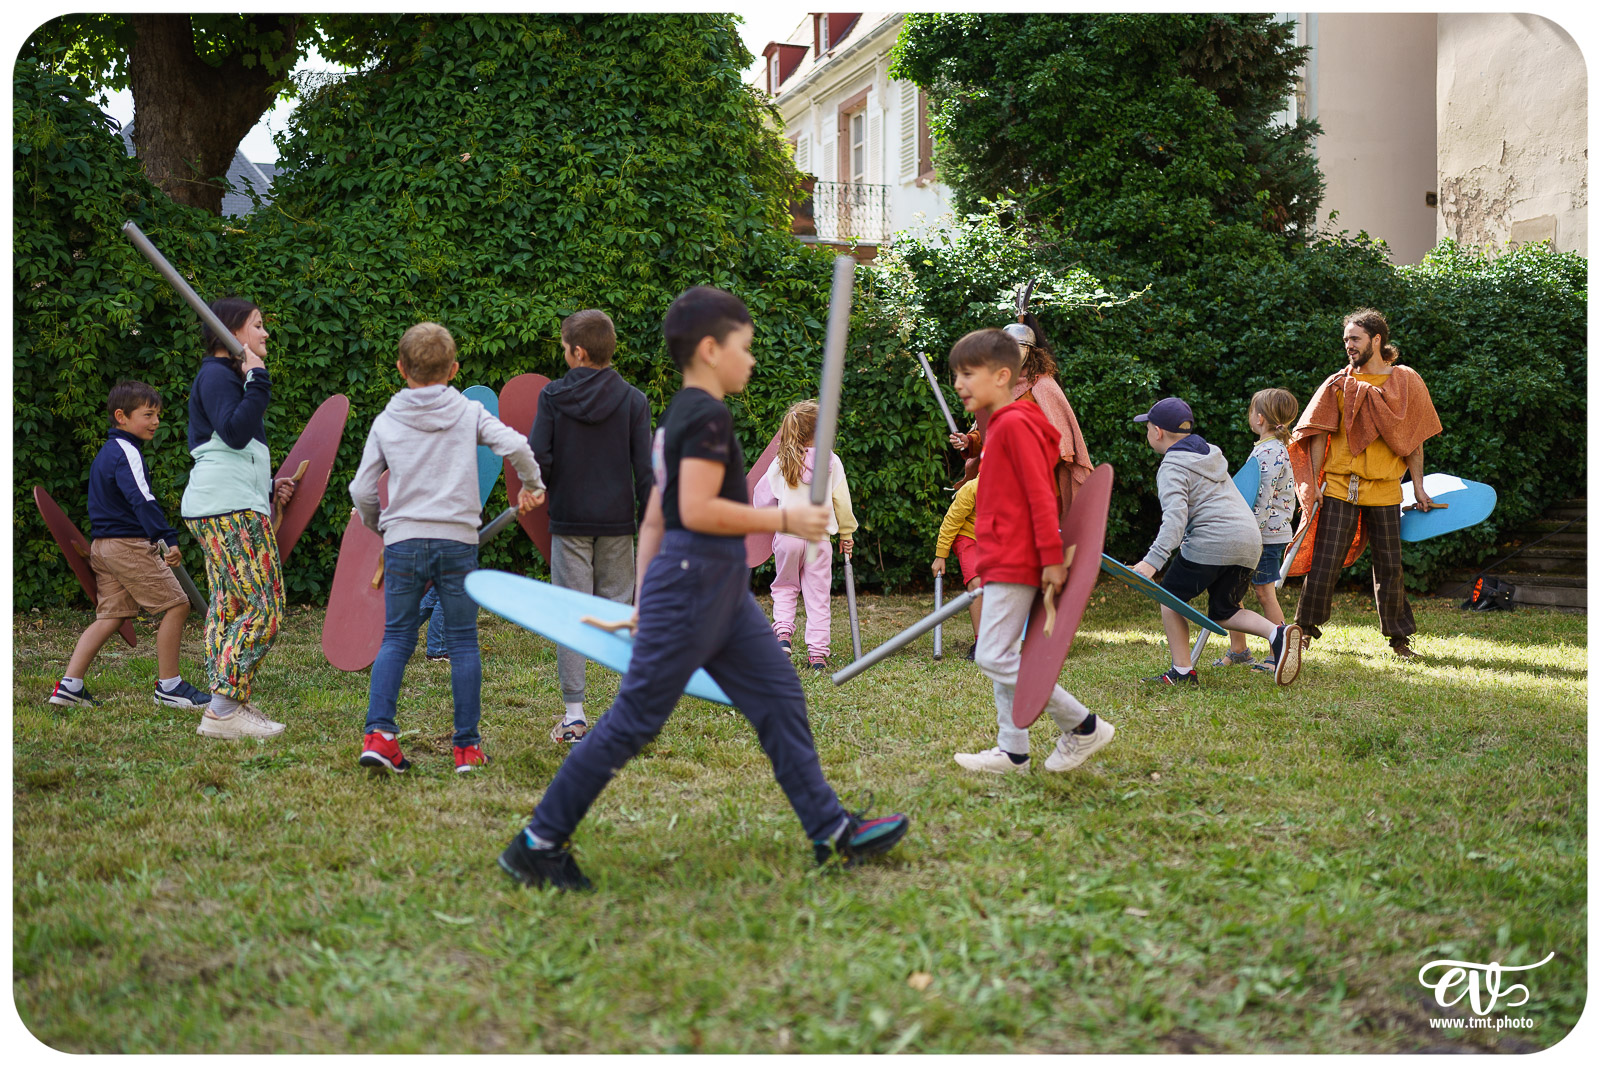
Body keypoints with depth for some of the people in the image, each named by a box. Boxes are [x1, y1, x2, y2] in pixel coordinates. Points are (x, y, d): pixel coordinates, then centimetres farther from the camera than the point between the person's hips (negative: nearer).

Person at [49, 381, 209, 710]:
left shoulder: (105, 453, 19)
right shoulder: (126, 453, -13)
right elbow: (142, 500, -26)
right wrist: (167, 539, -35)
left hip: (101, 544, 10)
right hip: (129, 544, -10)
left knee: (110, 616, 10)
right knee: (176, 605, -4)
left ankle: (69, 685, 2)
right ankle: (168, 686, 0)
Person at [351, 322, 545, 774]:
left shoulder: (386, 422, 6)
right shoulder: (470, 413, 3)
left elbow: (361, 490, 6)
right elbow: (515, 445, -10)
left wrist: (374, 524, 26)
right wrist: (531, 486, 8)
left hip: (402, 541, 1)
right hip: (457, 541, -1)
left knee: (396, 639, 8)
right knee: (463, 642, 5)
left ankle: (378, 732, -7)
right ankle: (467, 745, 6)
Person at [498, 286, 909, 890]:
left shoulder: (678, 418, 17)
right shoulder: (708, 416, -14)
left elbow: (654, 521, 17)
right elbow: (697, 510, -23)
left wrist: (644, 604, 18)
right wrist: (783, 520, -15)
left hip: (721, 591, 11)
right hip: (693, 578, -11)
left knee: (780, 698, 9)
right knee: (635, 719, -5)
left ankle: (832, 831, 13)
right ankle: (537, 845, 2)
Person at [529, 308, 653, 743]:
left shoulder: (553, 396, -4)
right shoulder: (633, 400, -1)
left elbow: (536, 457, -8)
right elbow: (644, 468, -2)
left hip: (568, 519, -1)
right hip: (617, 520, 1)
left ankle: (574, 716, 2)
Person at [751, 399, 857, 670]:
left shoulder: (781, 463, -2)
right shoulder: (831, 462, -3)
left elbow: (761, 499, 5)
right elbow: (841, 500, 1)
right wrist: (846, 533, 14)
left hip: (787, 534, 0)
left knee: (785, 588, 19)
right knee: (818, 596, 5)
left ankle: (782, 632, -3)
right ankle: (818, 652, 3)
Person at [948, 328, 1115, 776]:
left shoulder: (1015, 424, -15)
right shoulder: (999, 425, 16)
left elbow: (1040, 494, -19)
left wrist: (1051, 557, -21)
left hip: (1015, 562, -10)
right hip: (1002, 561, 10)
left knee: (995, 657, -11)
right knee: (1002, 657, 12)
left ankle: (1083, 726, -4)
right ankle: (1013, 752, 18)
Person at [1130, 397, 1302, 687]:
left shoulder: (1172, 468, -5)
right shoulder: (1211, 454, 23)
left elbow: (1175, 516, -20)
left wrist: (1153, 560, -29)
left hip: (1211, 542, -8)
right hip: (1250, 540, 8)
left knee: (1170, 597, 9)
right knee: (1223, 613, 15)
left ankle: (1182, 671, 5)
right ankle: (1277, 634, -10)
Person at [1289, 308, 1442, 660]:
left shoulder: (1406, 382, 3)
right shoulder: (1339, 383, 2)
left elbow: (1414, 439, 8)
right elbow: (1319, 435, 4)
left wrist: (1418, 486, 5)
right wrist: (1313, 483, -4)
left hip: (1385, 489, 0)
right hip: (1339, 487, 0)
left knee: (1389, 565, 6)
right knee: (1325, 560, -2)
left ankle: (1399, 638, 16)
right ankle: (1306, 629, 9)